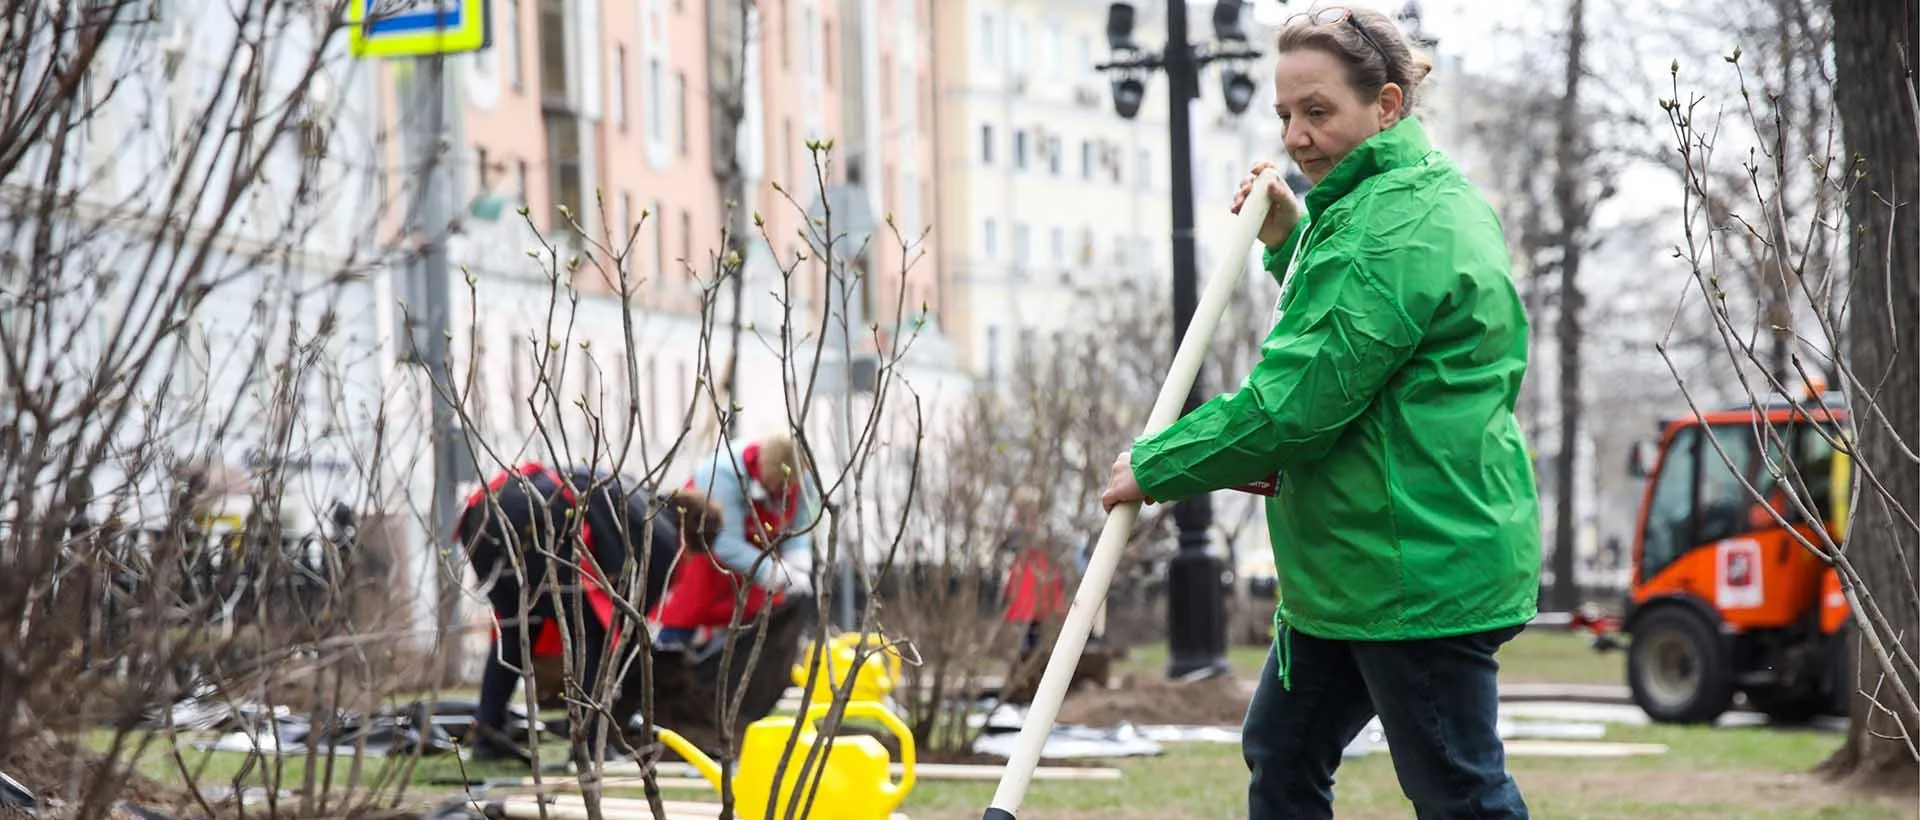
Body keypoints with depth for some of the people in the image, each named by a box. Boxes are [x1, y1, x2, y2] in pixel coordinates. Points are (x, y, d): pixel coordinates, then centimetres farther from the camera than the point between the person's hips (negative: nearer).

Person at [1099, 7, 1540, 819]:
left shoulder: (1398, 229, -21)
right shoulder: (1424, 196, 14)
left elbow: (1296, 402, -24)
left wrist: (1156, 465, -12)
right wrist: (1291, 240, 16)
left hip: (1418, 568, -11)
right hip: (1353, 562, 11)